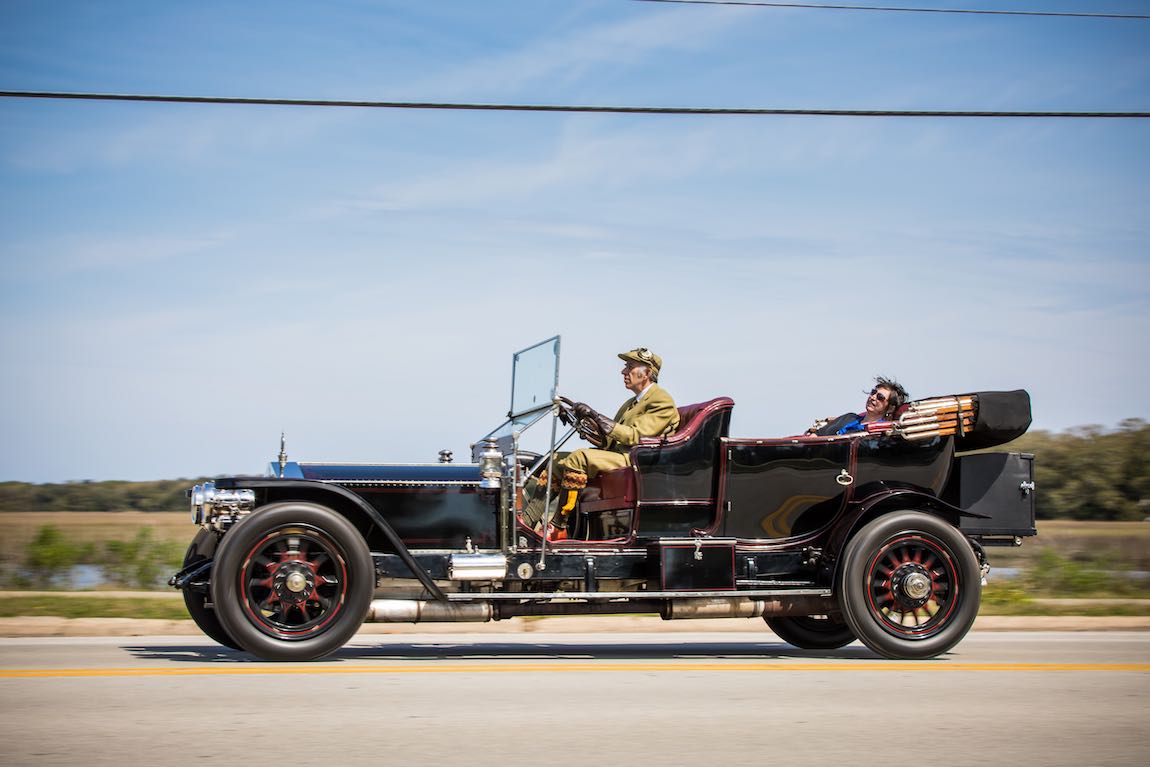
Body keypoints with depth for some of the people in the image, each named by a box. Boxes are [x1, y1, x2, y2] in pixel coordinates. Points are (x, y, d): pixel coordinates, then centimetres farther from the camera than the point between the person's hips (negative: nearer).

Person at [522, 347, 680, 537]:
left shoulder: (662, 402, -3)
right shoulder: (631, 403, 26)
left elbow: (635, 436, -15)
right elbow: (607, 441, 20)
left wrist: (595, 415, -18)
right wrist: (577, 421, 8)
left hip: (635, 461, -9)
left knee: (579, 457, -29)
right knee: (556, 466, -5)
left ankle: (557, 526, -28)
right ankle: (527, 521, -13)